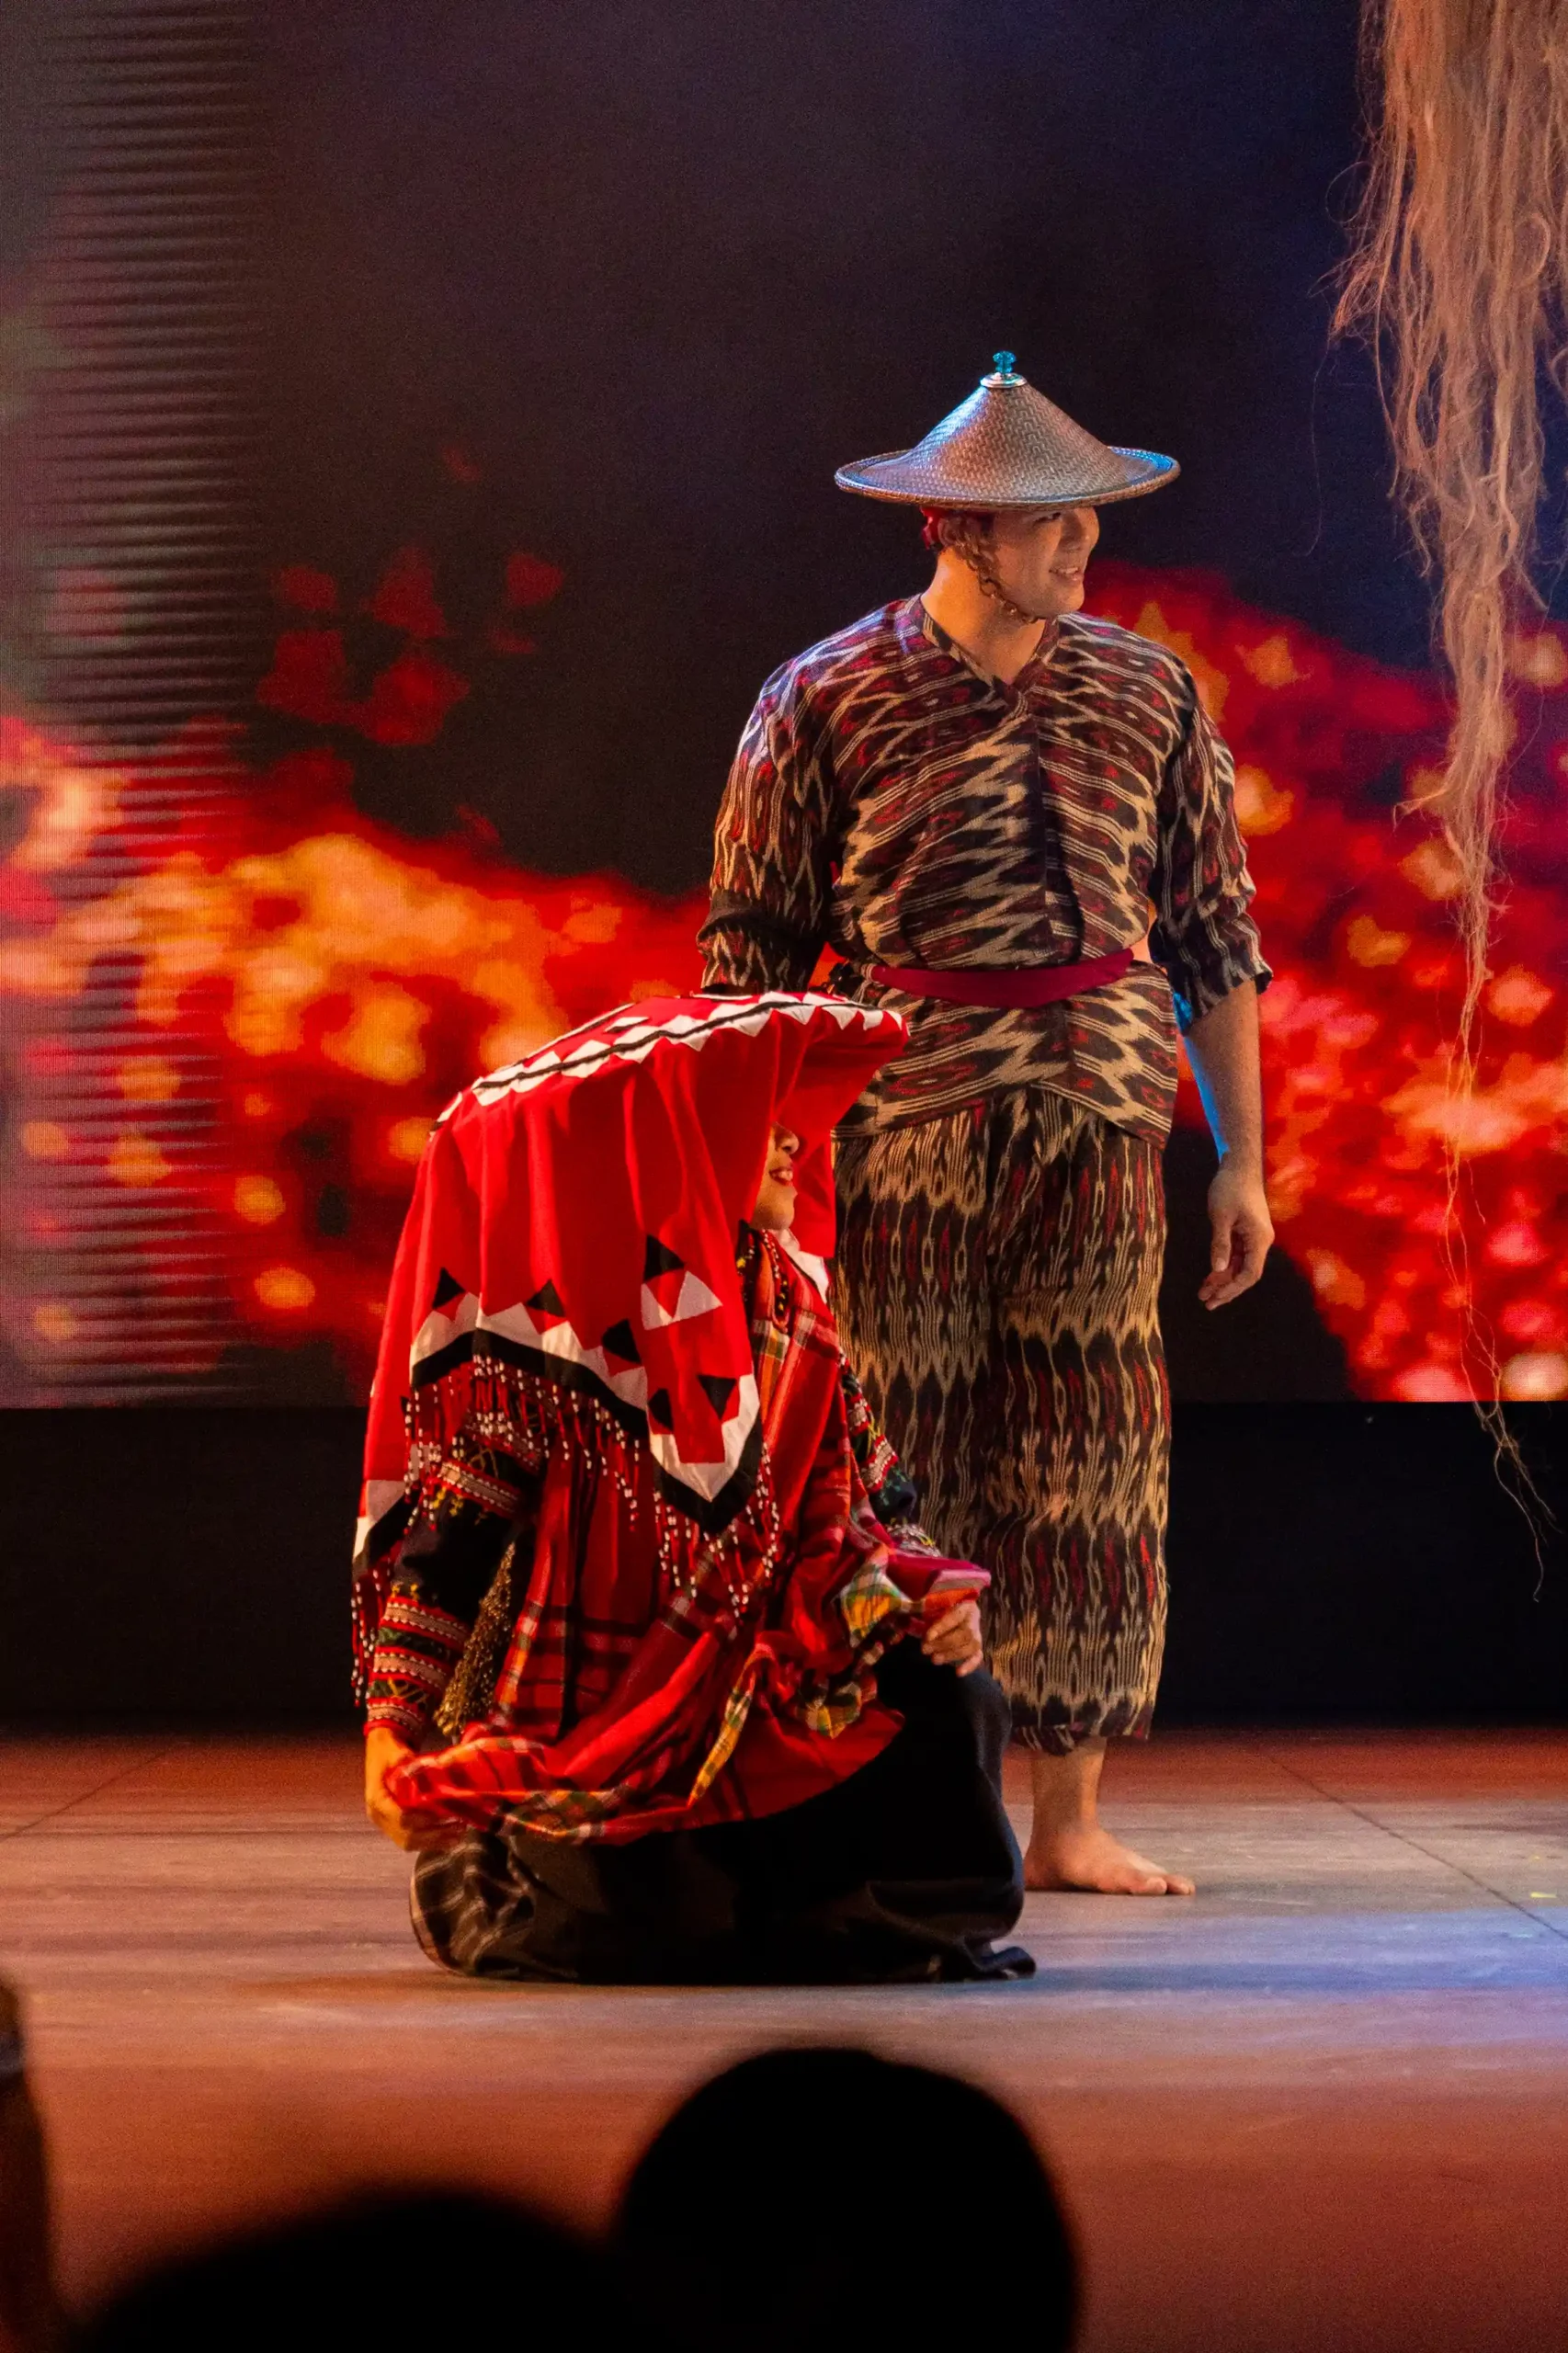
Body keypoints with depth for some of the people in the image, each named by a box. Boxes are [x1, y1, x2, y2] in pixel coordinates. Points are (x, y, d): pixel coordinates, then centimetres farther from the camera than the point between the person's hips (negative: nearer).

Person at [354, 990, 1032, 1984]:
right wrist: (391, 1726, -16)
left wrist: (923, 1599, -11)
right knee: (639, 1933, -26)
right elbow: (448, 1530, -11)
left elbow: (840, 1510, 10)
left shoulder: (784, 1300, 7)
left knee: (952, 1707, -18)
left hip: (748, 1693, 6)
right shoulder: (552, 1322, -11)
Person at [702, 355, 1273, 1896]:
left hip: (1100, 1130, 3)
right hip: (903, 1135, -3)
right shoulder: (827, 702, 0)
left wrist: (1242, 1159, 8)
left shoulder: (1148, 696, 8)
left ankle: (1069, 1820, 9)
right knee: (896, 1473, 0)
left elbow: (1215, 936, 12)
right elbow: (753, 951, 3)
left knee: (1091, 1472, 2)